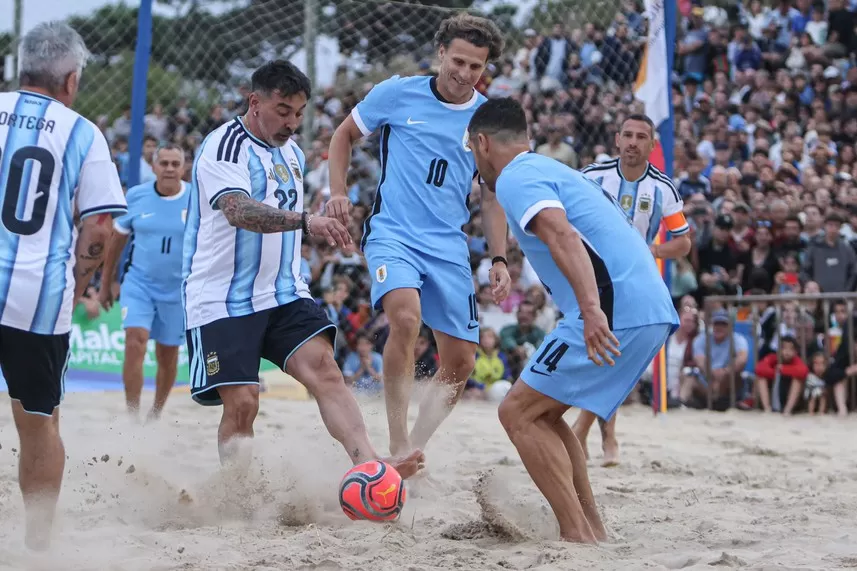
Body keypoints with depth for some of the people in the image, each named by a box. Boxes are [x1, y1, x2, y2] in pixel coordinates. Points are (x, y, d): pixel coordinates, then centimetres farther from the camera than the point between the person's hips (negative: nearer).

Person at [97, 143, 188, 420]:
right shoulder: (135, 195, -3)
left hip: (178, 290, 0)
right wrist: (105, 284, 11)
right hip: (139, 283, 0)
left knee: (168, 355, 11)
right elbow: (117, 240, 8)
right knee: (135, 342, -18)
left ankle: (156, 413, 32)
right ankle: (132, 414, -12)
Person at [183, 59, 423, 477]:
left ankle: (370, 465, -30)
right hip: (223, 300, -6)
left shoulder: (292, 153, 15)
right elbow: (239, 211, -31)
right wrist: (305, 219, -45)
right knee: (242, 402, -10)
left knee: (323, 367, -17)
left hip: (284, 294, 6)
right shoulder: (224, 146, -12)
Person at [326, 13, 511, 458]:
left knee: (461, 364, 1)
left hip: (450, 249, 4)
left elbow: (492, 197, 15)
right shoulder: (398, 93, -1)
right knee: (406, 317, -32)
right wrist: (338, 192, -1)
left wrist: (499, 260, 6)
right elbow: (344, 135, 13)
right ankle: (398, 448, -25)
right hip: (392, 233, -4)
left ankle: (414, 449, 18)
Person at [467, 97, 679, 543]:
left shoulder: (515, 179, -4)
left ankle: (578, 536, -8)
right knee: (543, 413, 19)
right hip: (653, 310, 9)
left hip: (616, 311, -9)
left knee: (518, 413, -3)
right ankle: (592, 528, 16)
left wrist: (592, 309, -34)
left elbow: (561, 235, -23)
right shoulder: (556, 170, 26)